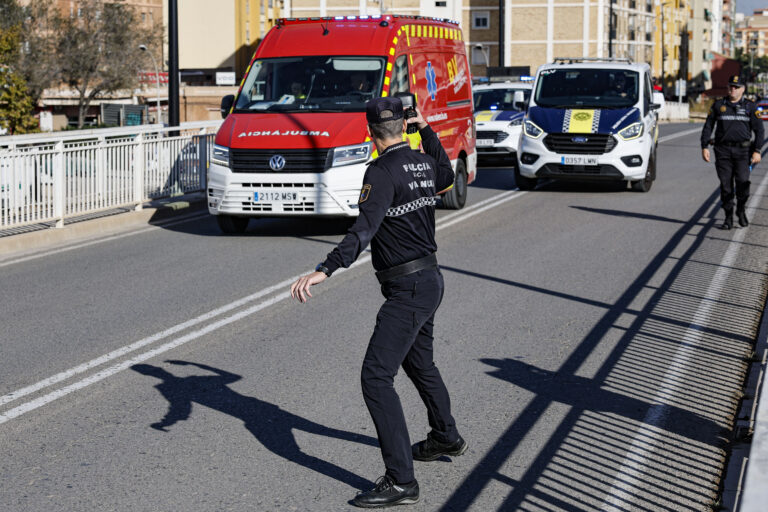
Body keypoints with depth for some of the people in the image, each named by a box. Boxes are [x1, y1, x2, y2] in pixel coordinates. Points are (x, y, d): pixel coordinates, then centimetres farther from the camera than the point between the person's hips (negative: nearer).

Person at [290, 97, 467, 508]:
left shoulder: (383, 171, -18)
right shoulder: (423, 163, 7)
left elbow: (364, 230, -31)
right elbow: (445, 177, 33)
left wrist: (324, 271, -39)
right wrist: (427, 130, 38)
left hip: (408, 291, -10)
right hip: (429, 279, 10)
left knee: (376, 377, -13)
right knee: (419, 363, 29)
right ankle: (445, 438, 51)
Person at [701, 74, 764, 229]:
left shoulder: (750, 107, 7)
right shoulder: (719, 105, 9)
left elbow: (759, 130, 6)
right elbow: (708, 127, 11)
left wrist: (757, 151, -3)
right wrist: (704, 147, 2)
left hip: (742, 150, -1)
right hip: (723, 151, 1)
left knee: (743, 182, -11)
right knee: (726, 184, -1)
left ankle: (741, 212, 12)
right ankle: (728, 218, 6)